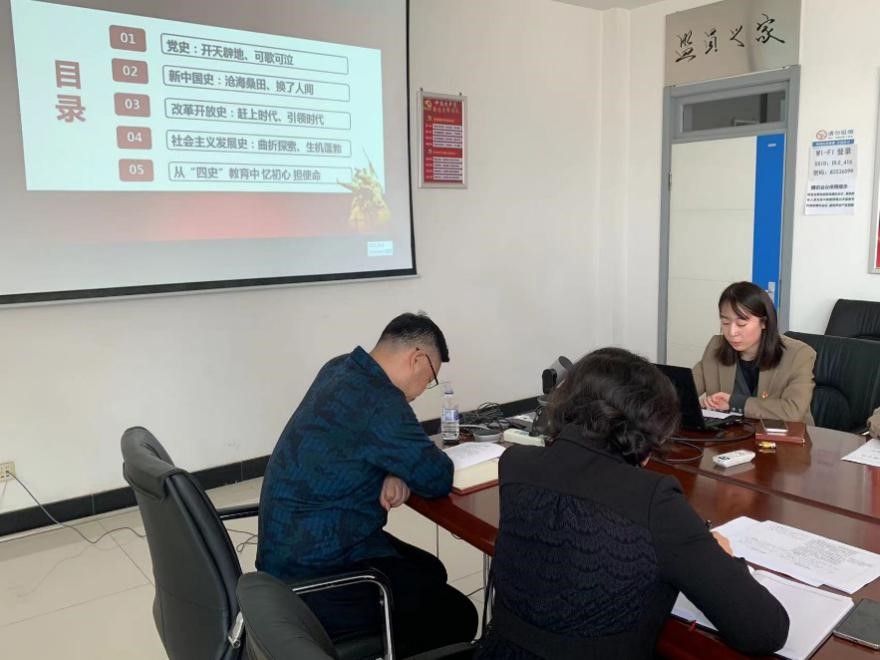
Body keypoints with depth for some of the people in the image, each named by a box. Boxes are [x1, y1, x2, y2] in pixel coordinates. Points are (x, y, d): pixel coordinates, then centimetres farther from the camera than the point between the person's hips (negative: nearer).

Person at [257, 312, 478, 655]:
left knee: (431, 573, 20)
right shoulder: (379, 402, -26)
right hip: (313, 575, -10)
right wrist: (399, 472, 2)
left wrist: (395, 471, -4)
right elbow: (438, 479, -18)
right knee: (458, 616, -4)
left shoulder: (340, 368, 3)